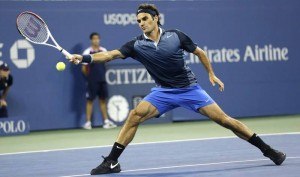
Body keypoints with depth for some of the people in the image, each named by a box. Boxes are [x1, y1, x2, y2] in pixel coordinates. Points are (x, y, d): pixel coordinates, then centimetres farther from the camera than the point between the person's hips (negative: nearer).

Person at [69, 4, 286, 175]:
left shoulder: (176, 36, -10)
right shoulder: (137, 45, -7)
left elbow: (199, 52, 4)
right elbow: (110, 54, -15)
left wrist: (211, 74, 3)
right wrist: (85, 58, -28)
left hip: (190, 89, -2)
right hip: (163, 92, 2)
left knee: (223, 118, -6)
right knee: (135, 115, -20)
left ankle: (267, 150, 4)